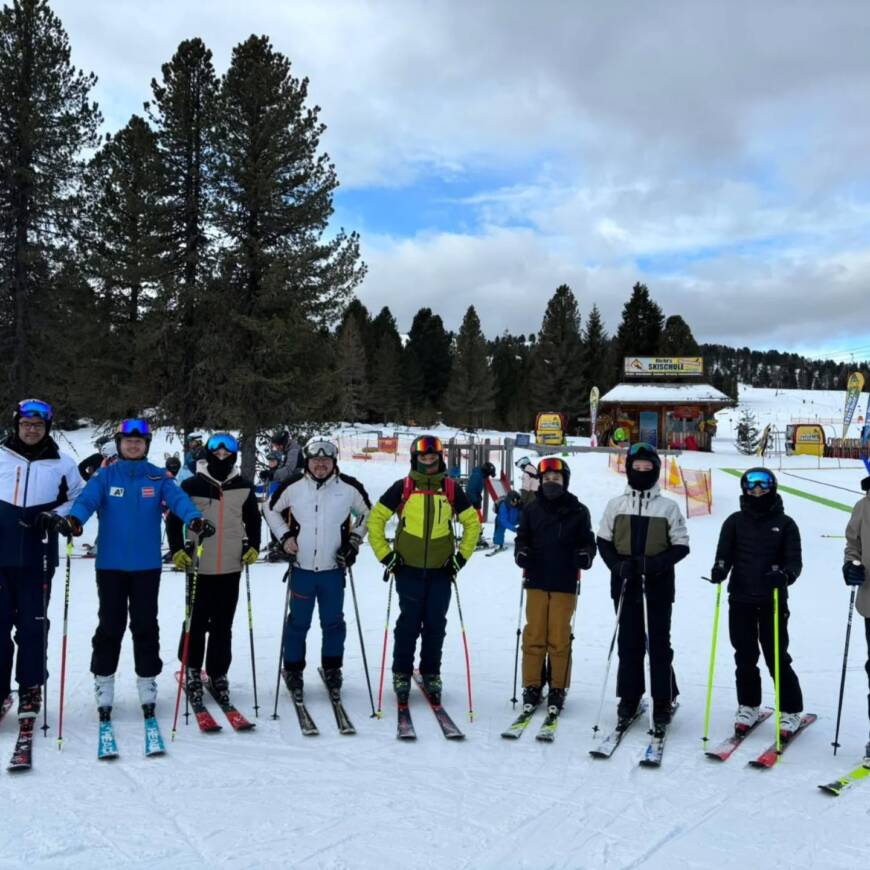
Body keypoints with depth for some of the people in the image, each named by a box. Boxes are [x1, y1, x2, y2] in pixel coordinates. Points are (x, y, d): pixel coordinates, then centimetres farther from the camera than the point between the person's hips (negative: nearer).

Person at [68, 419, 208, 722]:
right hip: (110, 565, 0)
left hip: (147, 566, 0)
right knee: (110, 627, 7)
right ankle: (103, 687, 21)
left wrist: (194, 519, -34)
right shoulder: (104, 476, 2)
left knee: (145, 627, 8)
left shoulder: (159, 477, 2)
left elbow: (178, 498, -14)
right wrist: (75, 518, -37)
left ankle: (147, 685, 21)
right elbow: (87, 498, -14)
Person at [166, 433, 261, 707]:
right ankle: (192, 670, 25)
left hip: (231, 569, 2)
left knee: (223, 626, 10)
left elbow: (253, 519, 15)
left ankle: (218, 675, 23)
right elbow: (174, 519, 2)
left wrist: (253, 546, 4)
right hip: (199, 568, -2)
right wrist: (177, 550, -6)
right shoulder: (192, 485, -4)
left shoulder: (244, 487, 4)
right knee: (196, 623, 6)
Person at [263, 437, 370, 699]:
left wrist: (354, 540, 5)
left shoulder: (349, 487, -4)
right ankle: (293, 670, 24)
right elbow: (271, 510, 11)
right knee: (298, 622, 8)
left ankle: (332, 669, 27)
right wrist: (284, 536, 1)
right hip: (302, 567, -1)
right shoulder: (293, 486, -5)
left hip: (334, 568, 1)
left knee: (333, 622, 10)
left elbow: (367, 513, 12)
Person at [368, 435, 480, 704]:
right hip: (408, 569, -2)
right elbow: (375, 519, 3)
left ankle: (431, 674, 21)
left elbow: (472, 522, 12)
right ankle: (402, 674, 16)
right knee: (409, 623, 1)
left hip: (441, 570, 2)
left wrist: (462, 556, 7)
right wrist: (385, 555, -1)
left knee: (435, 625, 6)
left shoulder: (451, 489, 3)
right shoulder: (402, 487, -2)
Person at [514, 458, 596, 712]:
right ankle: (532, 686, 13)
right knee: (534, 634, 3)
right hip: (537, 580, 1)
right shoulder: (531, 509, 8)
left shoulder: (578, 511, 4)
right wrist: (521, 552, -6)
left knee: (559, 637, 1)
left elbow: (587, 541, 9)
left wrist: (585, 555, -11)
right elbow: (522, 537, 14)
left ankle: (558, 688, 13)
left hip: (565, 583, -1)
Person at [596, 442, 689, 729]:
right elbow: (603, 541, 8)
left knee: (659, 642, 4)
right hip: (626, 583, 1)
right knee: (628, 642, 8)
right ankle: (629, 698, 18)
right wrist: (618, 565, -10)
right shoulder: (616, 505, 5)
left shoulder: (668, 507, 1)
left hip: (658, 584, -1)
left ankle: (663, 702, 15)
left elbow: (681, 545, 2)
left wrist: (656, 563, -15)